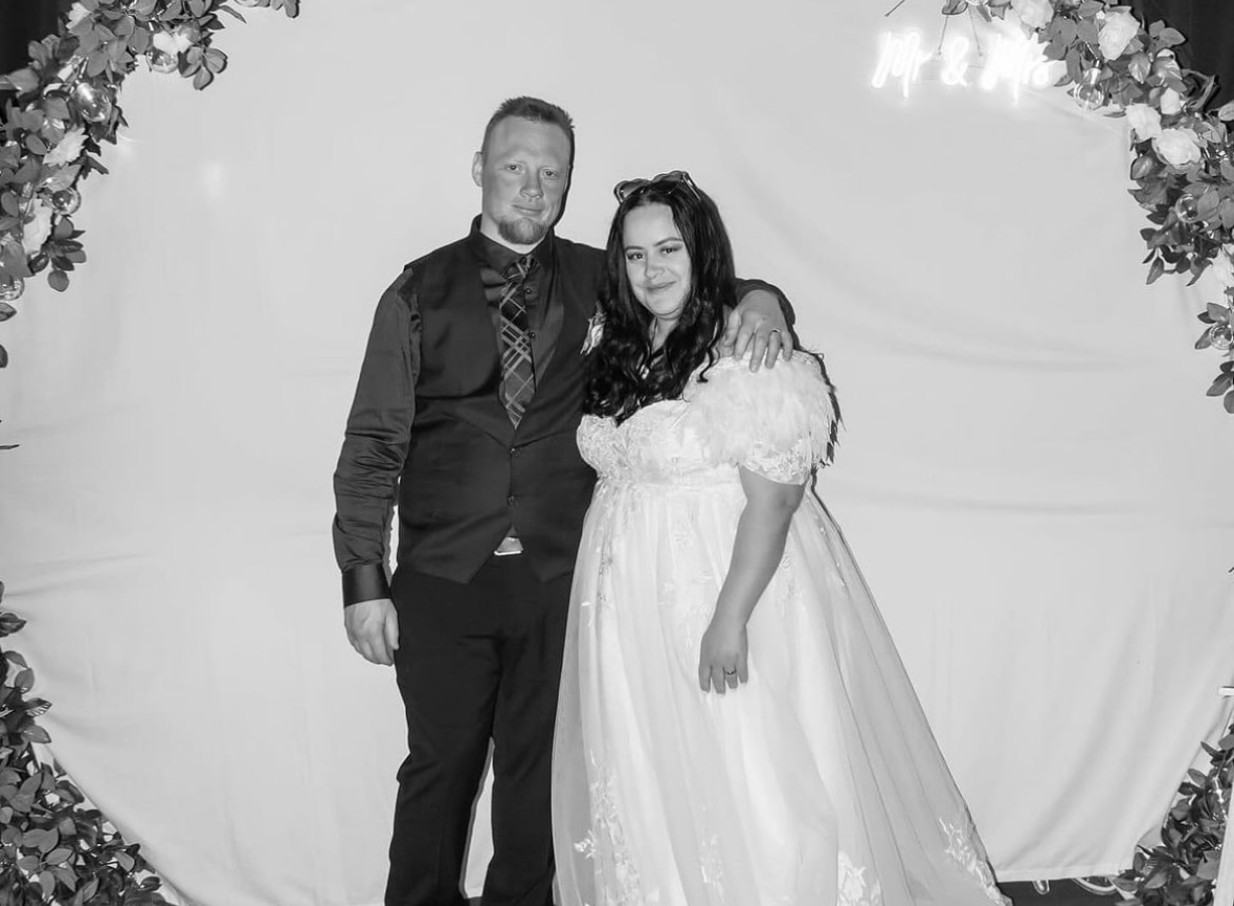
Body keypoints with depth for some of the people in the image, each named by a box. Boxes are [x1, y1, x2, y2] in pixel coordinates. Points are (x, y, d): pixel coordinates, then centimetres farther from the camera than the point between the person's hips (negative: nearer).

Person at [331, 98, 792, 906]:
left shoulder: (596, 280, 5)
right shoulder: (422, 291, 0)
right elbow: (372, 443, -1)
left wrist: (759, 298, -10)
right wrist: (364, 582, -6)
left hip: (557, 575, 2)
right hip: (443, 576, -1)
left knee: (538, 766, 13)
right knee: (440, 765, 9)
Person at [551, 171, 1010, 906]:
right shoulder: (616, 354, 7)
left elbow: (771, 499, -18)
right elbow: (613, 476, 11)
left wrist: (730, 618, -21)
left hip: (730, 577, -7)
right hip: (634, 597, 7)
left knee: (748, 785, 2)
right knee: (651, 795, 16)